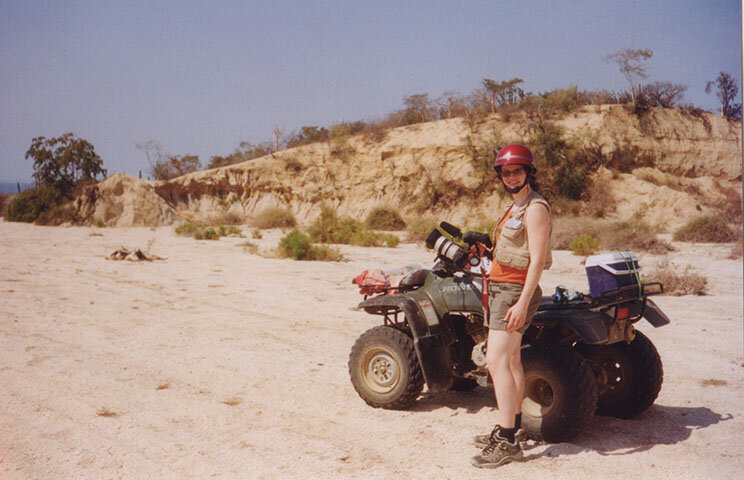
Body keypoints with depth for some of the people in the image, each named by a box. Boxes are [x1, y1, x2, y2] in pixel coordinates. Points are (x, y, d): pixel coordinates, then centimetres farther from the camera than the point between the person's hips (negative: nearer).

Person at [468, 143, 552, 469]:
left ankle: (507, 441, -14)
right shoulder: (515, 207, 18)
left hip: (515, 292, -10)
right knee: (511, 361, 14)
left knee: (497, 361, -16)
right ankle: (513, 428, 24)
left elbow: (537, 259, -19)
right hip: (500, 289, 10)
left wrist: (522, 302, -24)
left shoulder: (536, 208, -12)